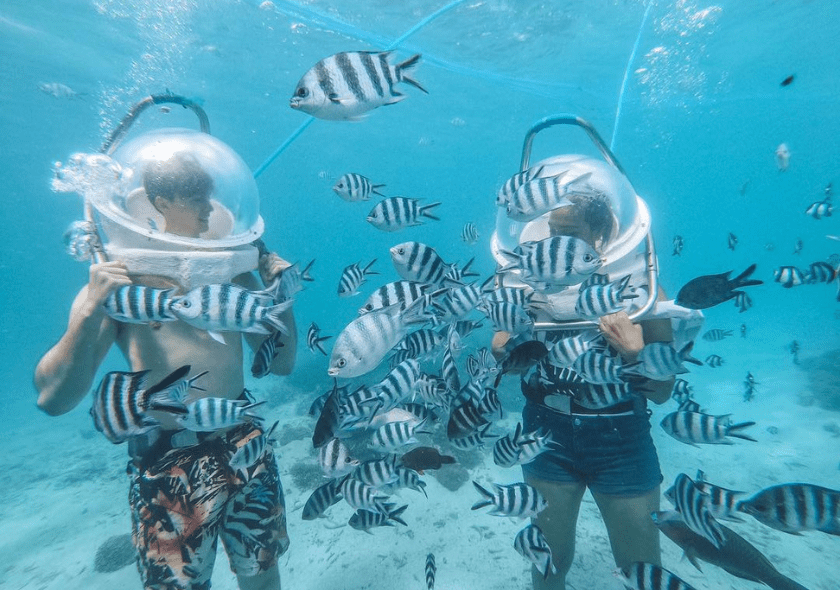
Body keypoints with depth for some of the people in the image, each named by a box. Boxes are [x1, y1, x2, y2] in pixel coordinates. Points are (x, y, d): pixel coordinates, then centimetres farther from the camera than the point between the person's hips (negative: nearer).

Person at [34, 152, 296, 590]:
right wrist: (91, 312, -24)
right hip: (166, 467, -2)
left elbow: (281, 364, 3)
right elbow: (53, 399, -12)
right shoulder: (115, 283, -5)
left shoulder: (233, 271, 2)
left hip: (246, 448, 3)